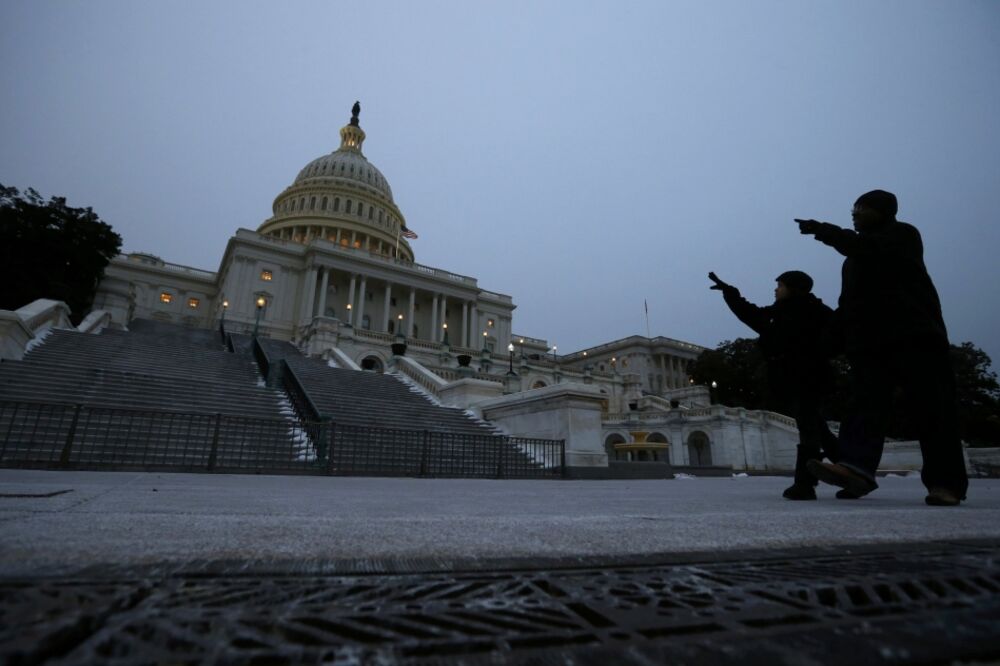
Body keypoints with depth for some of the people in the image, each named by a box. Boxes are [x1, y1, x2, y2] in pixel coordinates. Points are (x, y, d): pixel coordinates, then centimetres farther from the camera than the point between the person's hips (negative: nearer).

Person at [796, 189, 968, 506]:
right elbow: (849, 299, 24)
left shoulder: (902, 235, 7)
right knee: (865, 401, -12)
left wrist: (824, 230, -14)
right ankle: (857, 466, -26)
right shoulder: (857, 255, 28)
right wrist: (836, 333, 12)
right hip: (868, 338, 7)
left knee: (930, 406, -7)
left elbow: (872, 251, -16)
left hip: (913, 333, -6)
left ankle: (945, 481, -4)